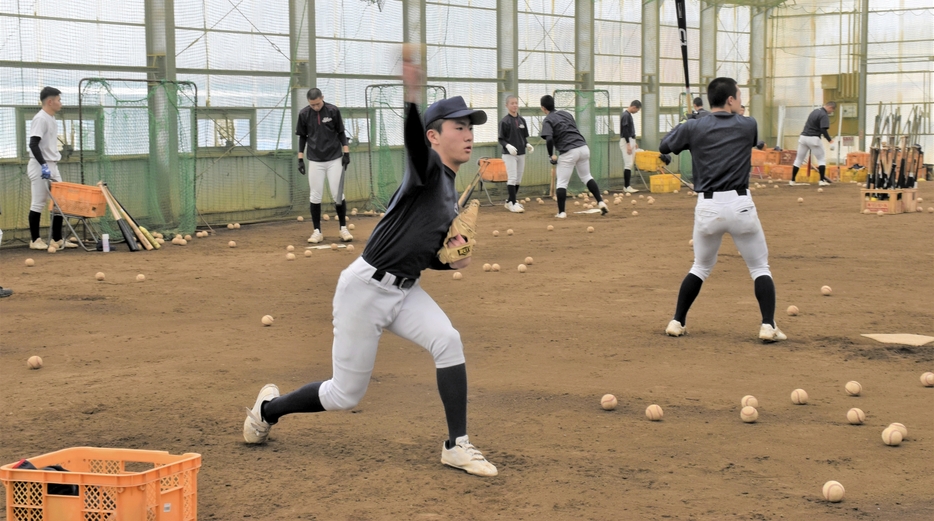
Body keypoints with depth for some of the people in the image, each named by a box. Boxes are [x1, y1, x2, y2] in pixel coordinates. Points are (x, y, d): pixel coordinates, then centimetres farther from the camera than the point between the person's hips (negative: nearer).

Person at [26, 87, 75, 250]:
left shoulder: (51, 119, 15)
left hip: (52, 166, 9)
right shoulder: (40, 119, -14)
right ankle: (35, 240, 4)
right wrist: (43, 165, -27)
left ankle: (57, 239, 12)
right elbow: (33, 144, -21)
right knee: (39, 203, -4)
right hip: (40, 167, -9)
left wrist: (51, 166, 19)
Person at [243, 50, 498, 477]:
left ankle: (457, 446, -12)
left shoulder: (450, 196, 13)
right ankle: (270, 408, 30)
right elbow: (414, 140, -38)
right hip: (366, 287, -7)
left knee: (448, 342, -19)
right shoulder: (428, 168, -12)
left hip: (404, 291, 7)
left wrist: (451, 260, -1)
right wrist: (411, 97, -59)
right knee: (345, 394, 2)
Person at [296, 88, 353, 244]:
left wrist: (346, 152, -4)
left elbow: (341, 133, 2)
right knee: (315, 197, 0)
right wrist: (300, 159, 3)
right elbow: (302, 137, 7)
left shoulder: (333, 111, -6)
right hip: (315, 161, 1)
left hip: (335, 159, -1)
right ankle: (317, 231, 7)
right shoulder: (304, 114, -3)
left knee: (338, 195, -2)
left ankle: (343, 228, 10)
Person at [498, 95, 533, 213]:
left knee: (518, 180, 9)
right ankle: (513, 203, -7)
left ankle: (510, 201, 21)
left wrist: (527, 145, -3)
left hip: (521, 154, 6)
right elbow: (501, 140, -8)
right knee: (512, 178, -11)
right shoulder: (505, 121, -8)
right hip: (509, 154, -6)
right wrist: (508, 146, -25)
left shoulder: (522, 120, 8)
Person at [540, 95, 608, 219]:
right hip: (584, 147, 6)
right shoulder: (566, 113, 18)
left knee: (561, 182, 5)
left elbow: (549, 139, -17)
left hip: (569, 152, -6)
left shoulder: (547, 121, -2)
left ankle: (561, 212, 3)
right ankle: (600, 202, 13)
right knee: (586, 176, 22)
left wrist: (551, 155, -4)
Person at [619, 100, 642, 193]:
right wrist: (628, 144, -22)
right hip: (626, 141, -10)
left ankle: (627, 186, 10)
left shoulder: (629, 115, 16)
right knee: (628, 164, -11)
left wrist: (634, 142, 23)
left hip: (630, 141, 10)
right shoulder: (626, 115, -14)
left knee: (629, 164, 9)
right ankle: (626, 186, -11)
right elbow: (625, 131, -19)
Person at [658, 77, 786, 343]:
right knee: (760, 268, 10)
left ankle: (677, 322, 21)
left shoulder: (693, 127, 0)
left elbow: (663, 146, 13)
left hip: (707, 207, 2)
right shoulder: (748, 126, 2)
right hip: (740, 204, -2)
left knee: (700, 267, 21)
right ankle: (768, 325, -3)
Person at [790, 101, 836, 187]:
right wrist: (829, 139, -12)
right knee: (821, 159, 6)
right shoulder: (824, 115, -12)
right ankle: (822, 180, -2)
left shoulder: (814, 111, 14)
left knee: (798, 159, 12)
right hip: (813, 139, -7)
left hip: (803, 137, 7)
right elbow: (823, 130, -21)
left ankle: (792, 180, 13)